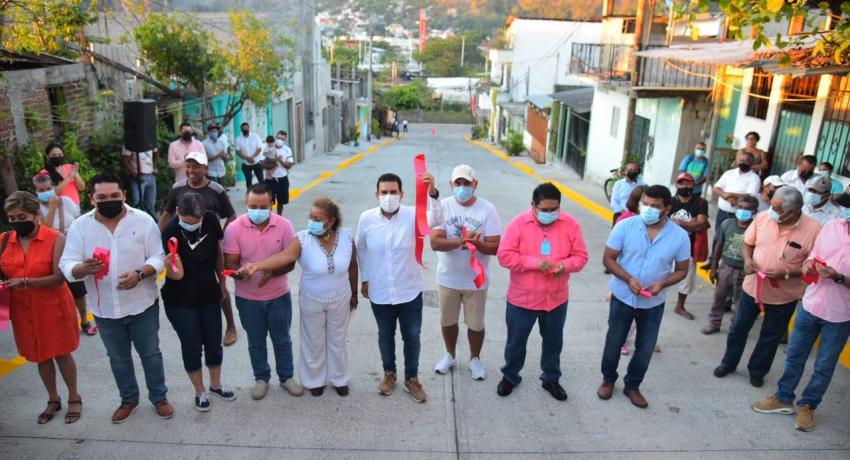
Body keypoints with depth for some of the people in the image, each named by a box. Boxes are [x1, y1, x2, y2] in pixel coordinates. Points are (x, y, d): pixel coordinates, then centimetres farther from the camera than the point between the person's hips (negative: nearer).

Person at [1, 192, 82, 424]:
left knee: (61, 353, 9)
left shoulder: (55, 239, -15)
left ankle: (74, 398, 28)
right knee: (40, 356, 17)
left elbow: (59, 277, -20)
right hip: (23, 310, 4)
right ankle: (53, 400, 35)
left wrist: (25, 282, -28)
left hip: (53, 307, -4)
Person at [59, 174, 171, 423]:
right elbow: (67, 266, -9)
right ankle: (129, 399, 41)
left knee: (150, 353, 13)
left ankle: (159, 397, 33)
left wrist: (139, 274, -29)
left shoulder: (143, 220, -11)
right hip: (105, 309, 2)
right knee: (118, 358, 20)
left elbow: (158, 257, -10)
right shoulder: (79, 226, -7)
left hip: (142, 304, -2)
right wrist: (84, 268, -32)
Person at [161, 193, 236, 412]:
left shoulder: (211, 221, -13)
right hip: (181, 302, -4)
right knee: (192, 347, 9)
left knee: (214, 343, 15)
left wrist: (222, 281, 12)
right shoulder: (170, 233, -23)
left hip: (209, 295, 4)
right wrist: (172, 267, -47)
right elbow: (178, 274, -25)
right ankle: (200, 391, 32)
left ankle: (216, 384, 39)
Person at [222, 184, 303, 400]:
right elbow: (230, 263, -12)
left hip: (279, 296, 0)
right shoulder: (234, 228, -14)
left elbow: (290, 261, -11)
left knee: (282, 339, 17)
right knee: (255, 341, 18)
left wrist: (271, 273, -30)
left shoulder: (284, 226, -13)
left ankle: (287, 376, 37)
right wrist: (240, 272, -35)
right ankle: (261, 378, 39)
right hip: (248, 298, 0)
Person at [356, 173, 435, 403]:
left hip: (409, 292, -1)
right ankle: (389, 373, 44)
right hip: (379, 292, 1)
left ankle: (411, 378, 36)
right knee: (385, 335, 20)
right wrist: (364, 279, 10)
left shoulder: (412, 215, -15)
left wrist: (432, 192, -51)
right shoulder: (367, 218, -9)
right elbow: (361, 249, 6)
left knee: (412, 337, 14)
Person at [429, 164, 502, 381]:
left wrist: (477, 243, -35)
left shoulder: (487, 209, -13)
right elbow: (435, 242, -19)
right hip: (447, 278, 1)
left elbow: (495, 247, -15)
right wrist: (462, 241, -34)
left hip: (476, 280, -1)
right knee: (448, 321, 20)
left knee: (476, 324, 15)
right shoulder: (442, 206, -10)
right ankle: (450, 356, 44)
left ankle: (475, 360, 39)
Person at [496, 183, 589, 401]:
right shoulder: (518, 223, -14)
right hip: (522, 298, -2)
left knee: (553, 341, 19)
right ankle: (510, 376, 38)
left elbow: (581, 256, -2)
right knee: (516, 341, 15)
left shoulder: (570, 224, -7)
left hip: (556, 299, 2)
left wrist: (565, 265, -23)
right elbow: (505, 256, -16)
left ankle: (551, 379, 41)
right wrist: (534, 262, -25)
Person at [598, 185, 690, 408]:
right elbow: (608, 258, -9)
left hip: (654, 303, 1)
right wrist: (628, 279, -24)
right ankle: (608, 379, 38)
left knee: (645, 349, 13)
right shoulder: (625, 226, -16)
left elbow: (681, 270, -1)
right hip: (623, 297, -1)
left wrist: (662, 283, -20)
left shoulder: (680, 236, -12)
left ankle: (632, 385, 36)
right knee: (614, 343, 14)